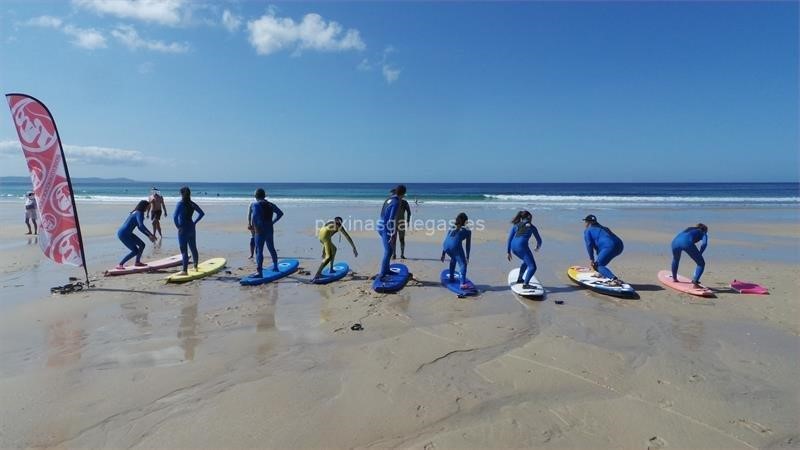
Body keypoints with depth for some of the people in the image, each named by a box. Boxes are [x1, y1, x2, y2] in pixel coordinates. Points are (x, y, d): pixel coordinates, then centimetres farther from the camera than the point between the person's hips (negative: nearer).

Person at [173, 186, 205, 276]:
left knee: (184, 250, -3)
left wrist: (177, 225, -10)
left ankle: (184, 270, -2)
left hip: (183, 229, -6)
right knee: (193, 248, 18)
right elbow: (202, 213, 11)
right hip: (191, 228, 6)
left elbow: (175, 216, -23)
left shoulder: (180, 203, -12)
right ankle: (196, 266, 31)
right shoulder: (192, 204, 5)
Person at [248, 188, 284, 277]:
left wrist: (252, 225, -14)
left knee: (259, 251, -8)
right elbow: (280, 213, 14)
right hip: (270, 230, 6)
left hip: (260, 231, -6)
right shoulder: (270, 205, 9)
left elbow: (254, 216, -25)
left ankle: (259, 271, -16)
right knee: (271, 249, 20)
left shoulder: (254, 204, -8)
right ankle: (275, 266, 34)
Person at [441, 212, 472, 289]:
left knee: (453, 258, 32)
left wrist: (443, 254, 33)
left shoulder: (452, 228, 31)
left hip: (446, 246, 6)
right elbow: (468, 245, 16)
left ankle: (451, 277, 39)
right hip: (455, 245, -6)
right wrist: (467, 257, 22)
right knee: (463, 264, 0)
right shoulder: (467, 230, 18)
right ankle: (463, 283, -14)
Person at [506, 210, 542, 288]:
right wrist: (538, 247, 46)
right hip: (522, 246, -6)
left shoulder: (515, 225, 23)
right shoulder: (532, 227, 16)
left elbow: (509, 239, 18)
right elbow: (539, 239, 25)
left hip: (513, 246, 6)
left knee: (526, 261, 31)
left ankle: (519, 279, 39)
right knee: (532, 267, -4)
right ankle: (525, 284, -19)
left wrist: (508, 252, 21)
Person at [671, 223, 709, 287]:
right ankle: (695, 282, -5)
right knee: (701, 263, 11)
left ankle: (674, 278, 49)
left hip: (675, 241, 5)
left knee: (675, 260, 35)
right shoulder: (703, 233, 27)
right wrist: (699, 255, 12)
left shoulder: (689, 228, 40)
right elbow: (704, 243, 6)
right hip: (687, 243, -5)